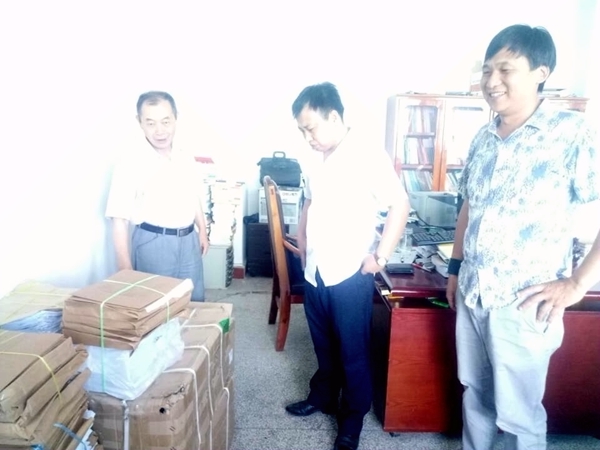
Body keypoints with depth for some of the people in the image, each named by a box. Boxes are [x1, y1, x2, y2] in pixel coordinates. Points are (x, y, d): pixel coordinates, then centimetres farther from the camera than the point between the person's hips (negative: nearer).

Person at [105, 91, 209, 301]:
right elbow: (120, 220, -15)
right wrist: (125, 270, -16)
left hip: (188, 240, 5)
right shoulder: (131, 165, -15)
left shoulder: (186, 159, 2)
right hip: (153, 244, -5)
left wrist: (202, 231, 17)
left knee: (195, 301, 16)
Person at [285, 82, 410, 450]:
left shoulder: (368, 155, -14)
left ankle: (353, 418, 27)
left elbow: (400, 205, -15)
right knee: (323, 344, 22)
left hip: (350, 274, -6)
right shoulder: (317, 161, 9)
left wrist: (380, 257, -15)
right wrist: (302, 246, 16)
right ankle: (322, 396, 42)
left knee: (353, 351, 9)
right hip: (315, 272, 7)